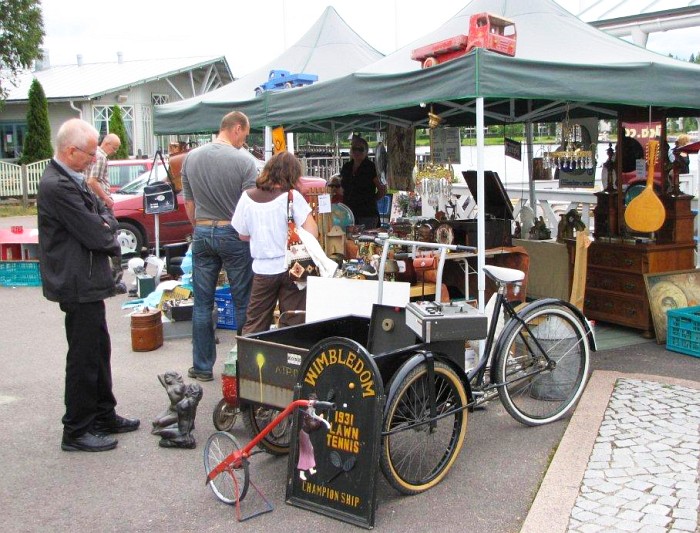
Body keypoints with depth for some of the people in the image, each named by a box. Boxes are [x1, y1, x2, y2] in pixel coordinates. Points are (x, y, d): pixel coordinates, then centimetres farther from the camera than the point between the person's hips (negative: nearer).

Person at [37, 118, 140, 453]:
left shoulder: (72, 180, 11)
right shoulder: (58, 187, -22)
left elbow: (106, 217, 12)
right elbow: (96, 235, -23)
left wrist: (102, 224, -9)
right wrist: (108, 233, -3)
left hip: (87, 284, 10)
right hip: (78, 285, -10)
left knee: (99, 351, 19)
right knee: (83, 359, -1)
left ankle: (104, 416, 32)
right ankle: (76, 431, 11)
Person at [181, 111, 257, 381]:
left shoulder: (191, 158, 3)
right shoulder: (243, 160, -12)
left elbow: (189, 204, 10)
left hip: (201, 234, 4)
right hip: (234, 235, -4)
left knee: (202, 303, 10)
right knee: (243, 303, 7)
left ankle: (202, 367, 17)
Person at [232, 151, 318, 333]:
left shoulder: (247, 198, -2)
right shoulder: (292, 196, -11)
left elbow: (243, 236, 7)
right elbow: (312, 233, -14)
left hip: (262, 270, 3)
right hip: (290, 269, -2)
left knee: (254, 325, 12)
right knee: (292, 325, 7)